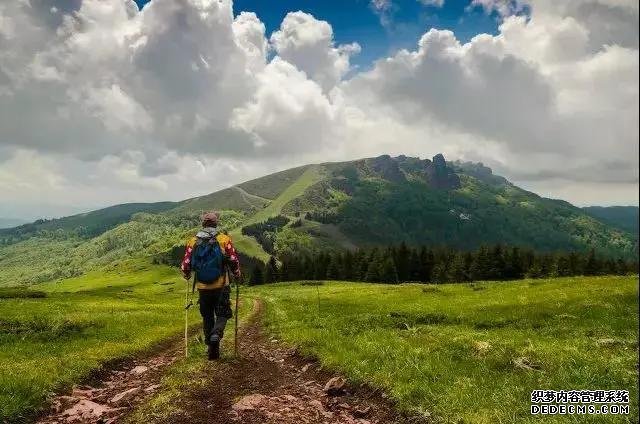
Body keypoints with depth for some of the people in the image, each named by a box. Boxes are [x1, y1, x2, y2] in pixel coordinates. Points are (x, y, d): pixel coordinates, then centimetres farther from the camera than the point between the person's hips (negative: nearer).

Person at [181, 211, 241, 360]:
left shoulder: (193, 241, 2)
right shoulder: (224, 239, -4)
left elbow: (185, 265, 1)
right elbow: (234, 261, -8)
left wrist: (187, 275, 22)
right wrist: (237, 273, 12)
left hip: (202, 287, 2)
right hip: (220, 286, -2)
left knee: (207, 317, 16)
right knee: (222, 314, 12)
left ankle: (213, 350, 18)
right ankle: (216, 334, -18)